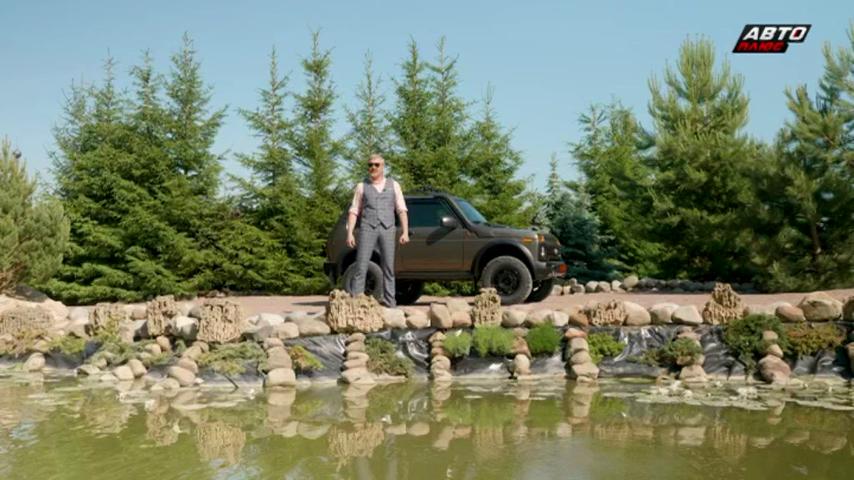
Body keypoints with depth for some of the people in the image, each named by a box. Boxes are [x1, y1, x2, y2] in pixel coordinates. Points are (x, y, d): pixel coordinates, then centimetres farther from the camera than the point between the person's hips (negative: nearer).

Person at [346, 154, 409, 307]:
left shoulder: (393, 185, 11)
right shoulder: (361, 186, 10)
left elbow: (402, 210, 7)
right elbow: (354, 211, 6)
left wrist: (405, 232, -3)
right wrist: (350, 233, -4)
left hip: (387, 229, 1)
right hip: (368, 228, -1)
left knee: (388, 267, 2)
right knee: (361, 266, -9)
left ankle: (389, 302, 6)